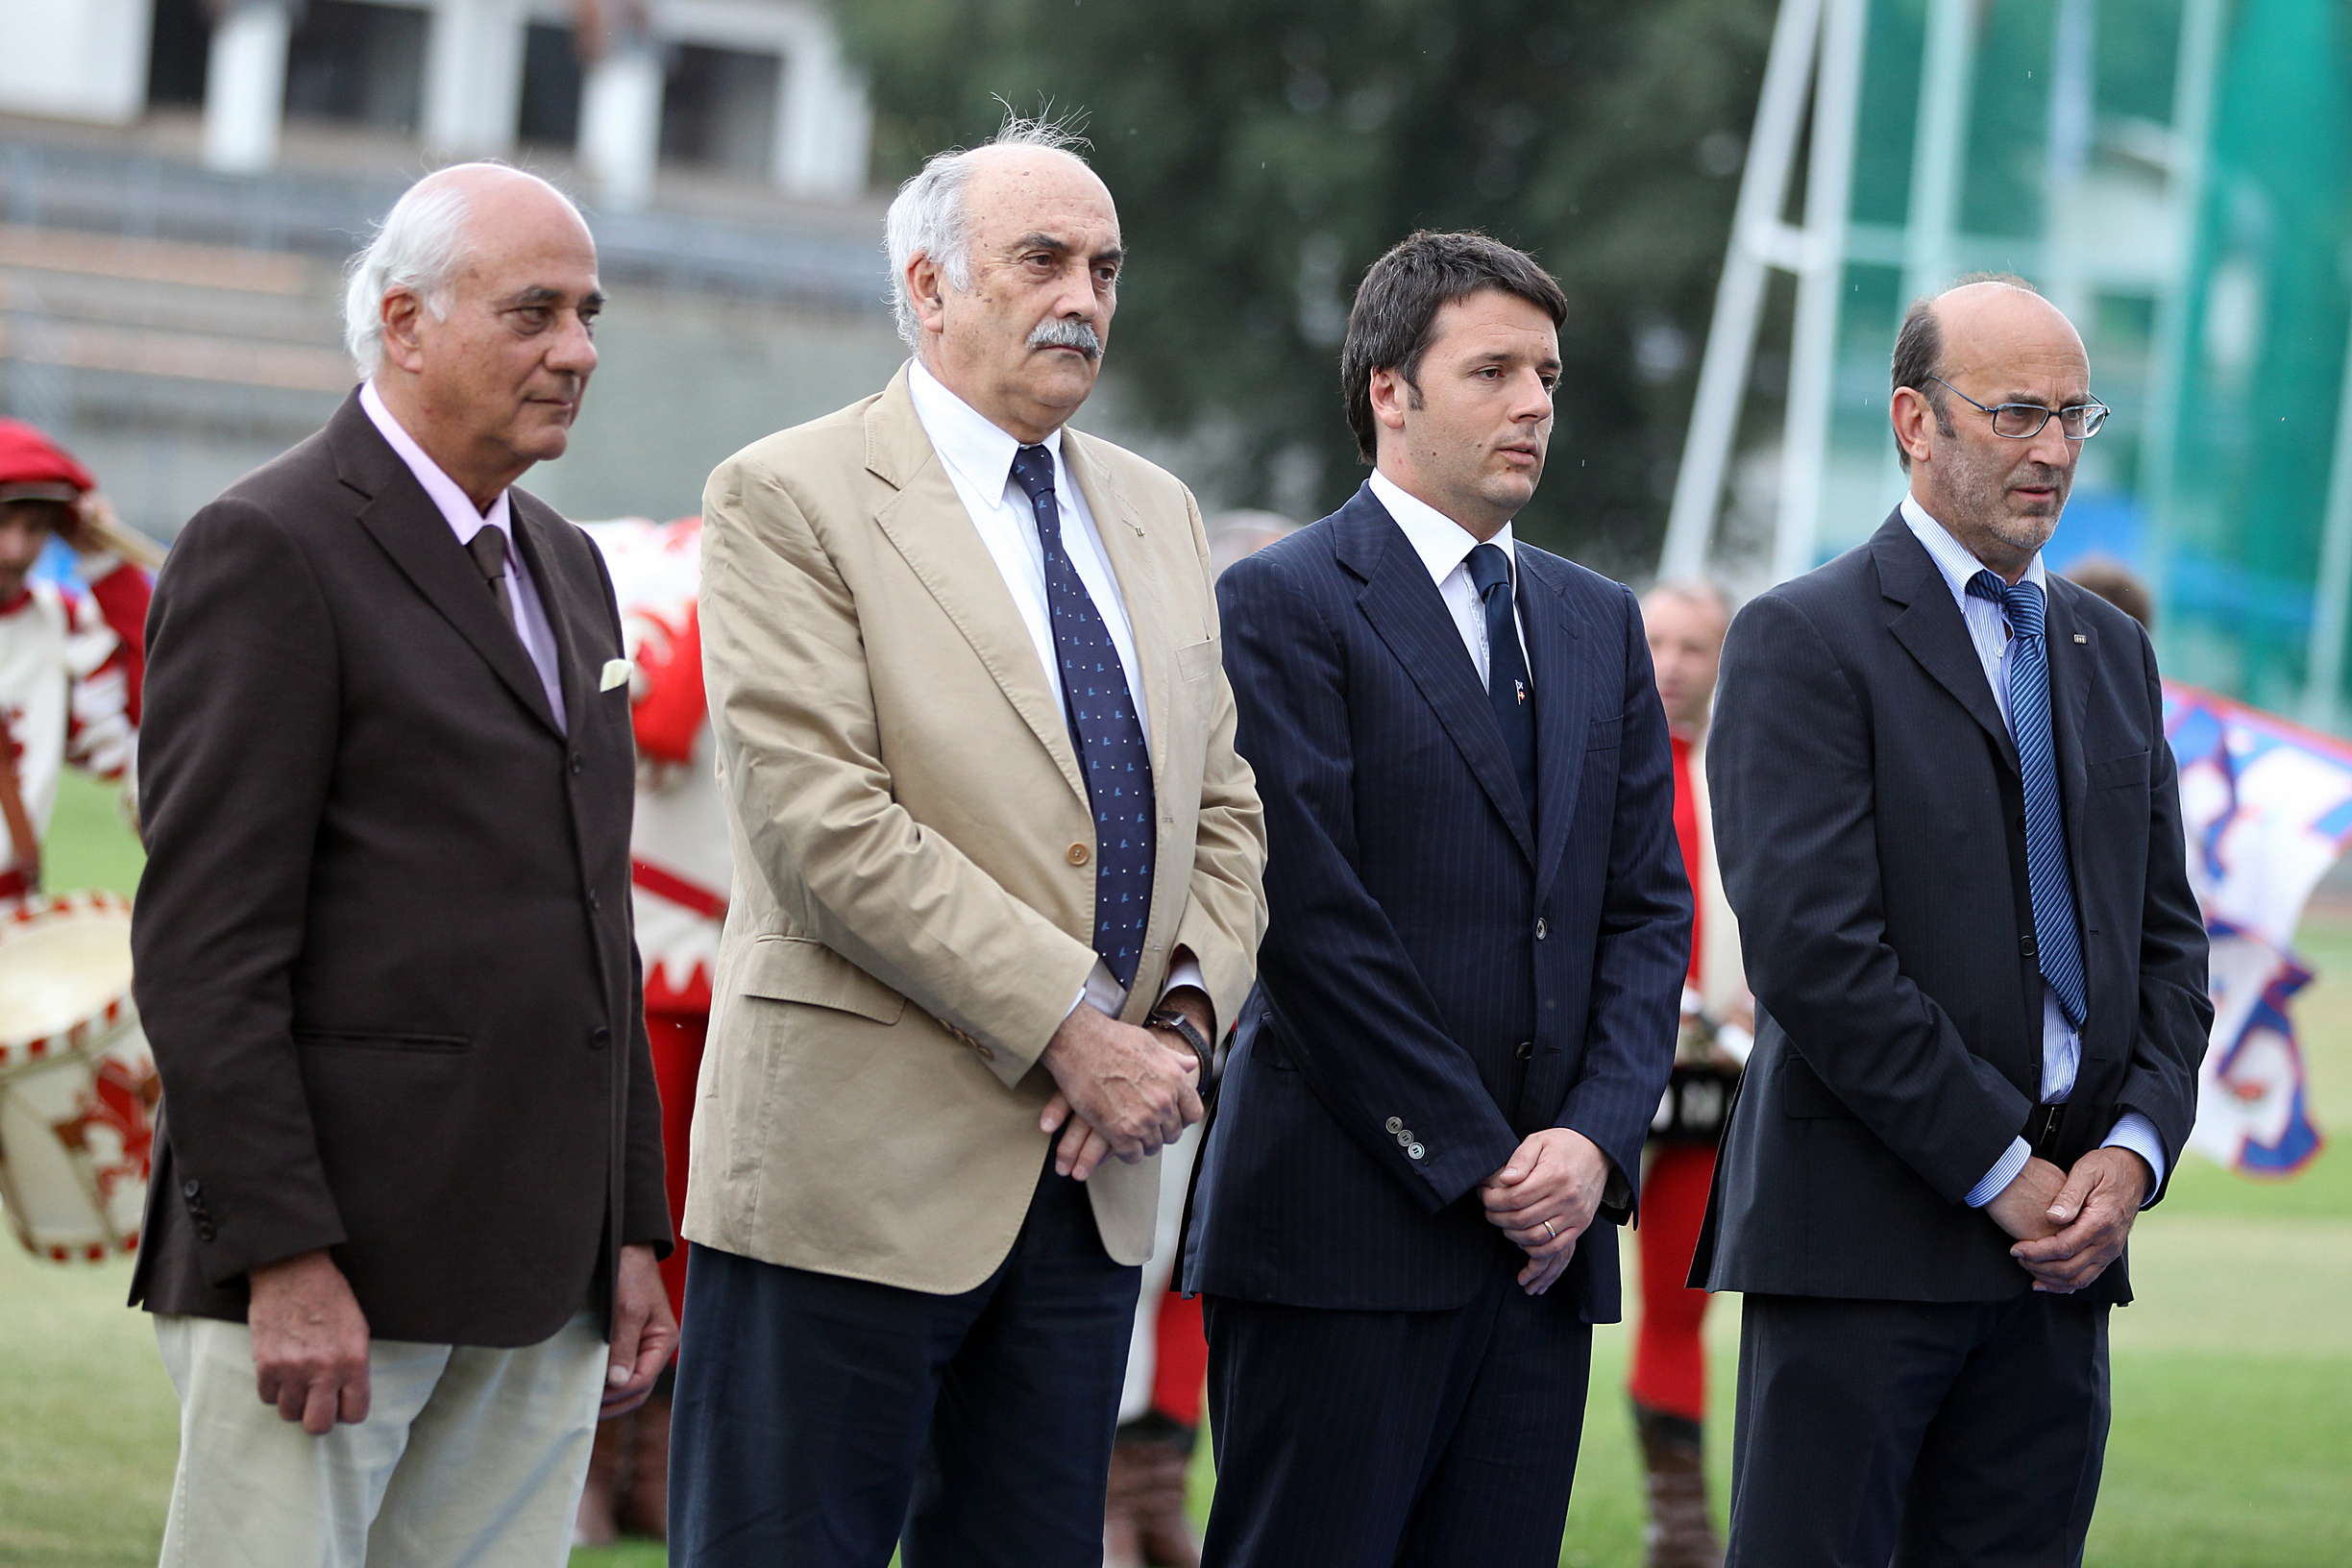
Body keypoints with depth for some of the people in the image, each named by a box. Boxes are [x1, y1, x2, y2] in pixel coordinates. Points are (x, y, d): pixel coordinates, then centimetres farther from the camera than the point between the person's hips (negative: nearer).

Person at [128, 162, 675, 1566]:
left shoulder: (567, 570, 20)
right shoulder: (270, 551, -7)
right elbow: (206, 943, -13)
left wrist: (634, 1235, 16)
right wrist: (287, 1260, -19)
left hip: (538, 1288, 8)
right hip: (324, 1262, -8)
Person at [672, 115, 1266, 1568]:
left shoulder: (1156, 515, 17)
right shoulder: (789, 500, -6)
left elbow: (1224, 811, 17)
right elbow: (820, 821, -16)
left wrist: (1184, 1022, -4)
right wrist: (1072, 1030, -18)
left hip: (1091, 1176, 6)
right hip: (858, 1168, -6)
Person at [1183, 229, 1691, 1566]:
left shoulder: (1600, 625, 18)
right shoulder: (1285, 604, -3)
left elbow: (1649, 906, 13)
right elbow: (1315, 914, -10)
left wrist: (1596, 1140, -3)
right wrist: (1475, 1164, -11)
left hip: (1547, 1230, 6)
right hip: (1346, 1231, -6)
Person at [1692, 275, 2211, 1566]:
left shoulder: (2111, 652, 18)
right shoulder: (1803, 640, -4)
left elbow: (2166, 936, 18)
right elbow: (1810, 949, -14)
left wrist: (2134, 1148, 0)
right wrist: (2003, 1170, -13)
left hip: (2059, 1245, 6)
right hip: (1863, 1239, -6)